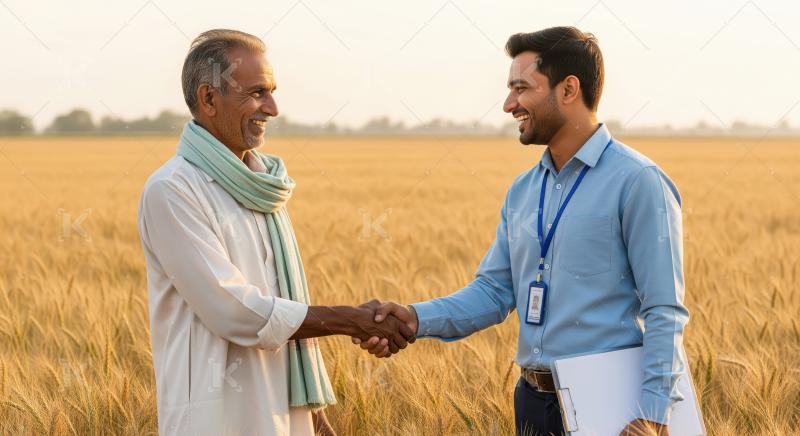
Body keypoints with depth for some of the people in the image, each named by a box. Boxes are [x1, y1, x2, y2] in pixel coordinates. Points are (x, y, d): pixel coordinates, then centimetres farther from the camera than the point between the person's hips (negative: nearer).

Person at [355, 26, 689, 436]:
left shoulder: (636, 182, -11)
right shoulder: (522, 191, 11)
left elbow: (665, 312, -15)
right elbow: (493, 291, 10)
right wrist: (416, 318, -7)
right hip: (533, 400, 7)